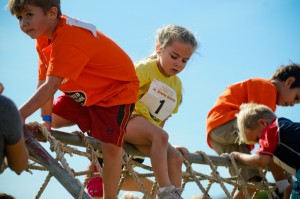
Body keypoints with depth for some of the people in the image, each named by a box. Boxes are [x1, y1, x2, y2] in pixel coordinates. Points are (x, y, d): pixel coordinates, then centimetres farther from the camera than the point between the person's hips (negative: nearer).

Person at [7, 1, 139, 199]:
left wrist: (19, 116, -42)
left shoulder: (68, 37, -36)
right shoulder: (44, 36, -8)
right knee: (54, 120, 3)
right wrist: (46, 119, -15)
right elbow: (43, 82, -8)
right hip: (85, 91, 9)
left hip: (116, 88, -9)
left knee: (110, 147, -15)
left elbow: (51, 86, -40)